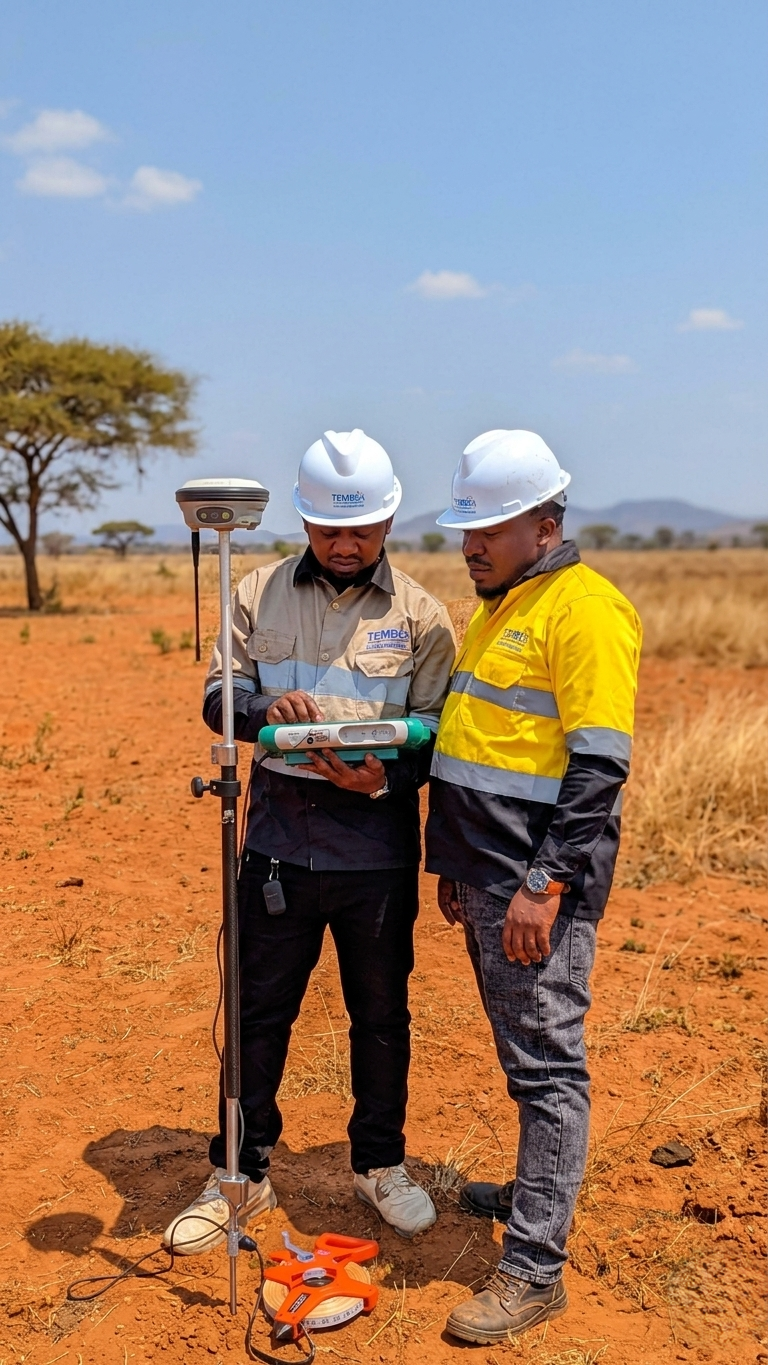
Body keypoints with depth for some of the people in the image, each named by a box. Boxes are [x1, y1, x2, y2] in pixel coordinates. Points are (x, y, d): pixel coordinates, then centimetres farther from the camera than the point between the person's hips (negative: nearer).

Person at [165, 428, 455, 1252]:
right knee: (258, 1012, 11)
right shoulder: (260, 594, 3)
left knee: (381, 1015, 13)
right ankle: (241, 1175, 29)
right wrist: (266, 708, -20)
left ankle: (381, 1165, 34)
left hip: (378, 852, -1)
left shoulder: (419, 614, -2)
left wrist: (385, 778, -22)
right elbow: (217, 697, 2)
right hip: (279, 844, 1)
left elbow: (436, 738, -2)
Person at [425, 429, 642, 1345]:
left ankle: (535, 1267, 8)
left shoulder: (584, 609, -14)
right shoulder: (498, 608, 15)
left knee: (546, 1063, -1)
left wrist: (545, 885, -22)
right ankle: (535, 1190, 38)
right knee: (521, 1051, 21)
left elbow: (600, 766, -20)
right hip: (487, 872, 9)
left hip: (539, 881, -9)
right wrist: (454, 863, 20)